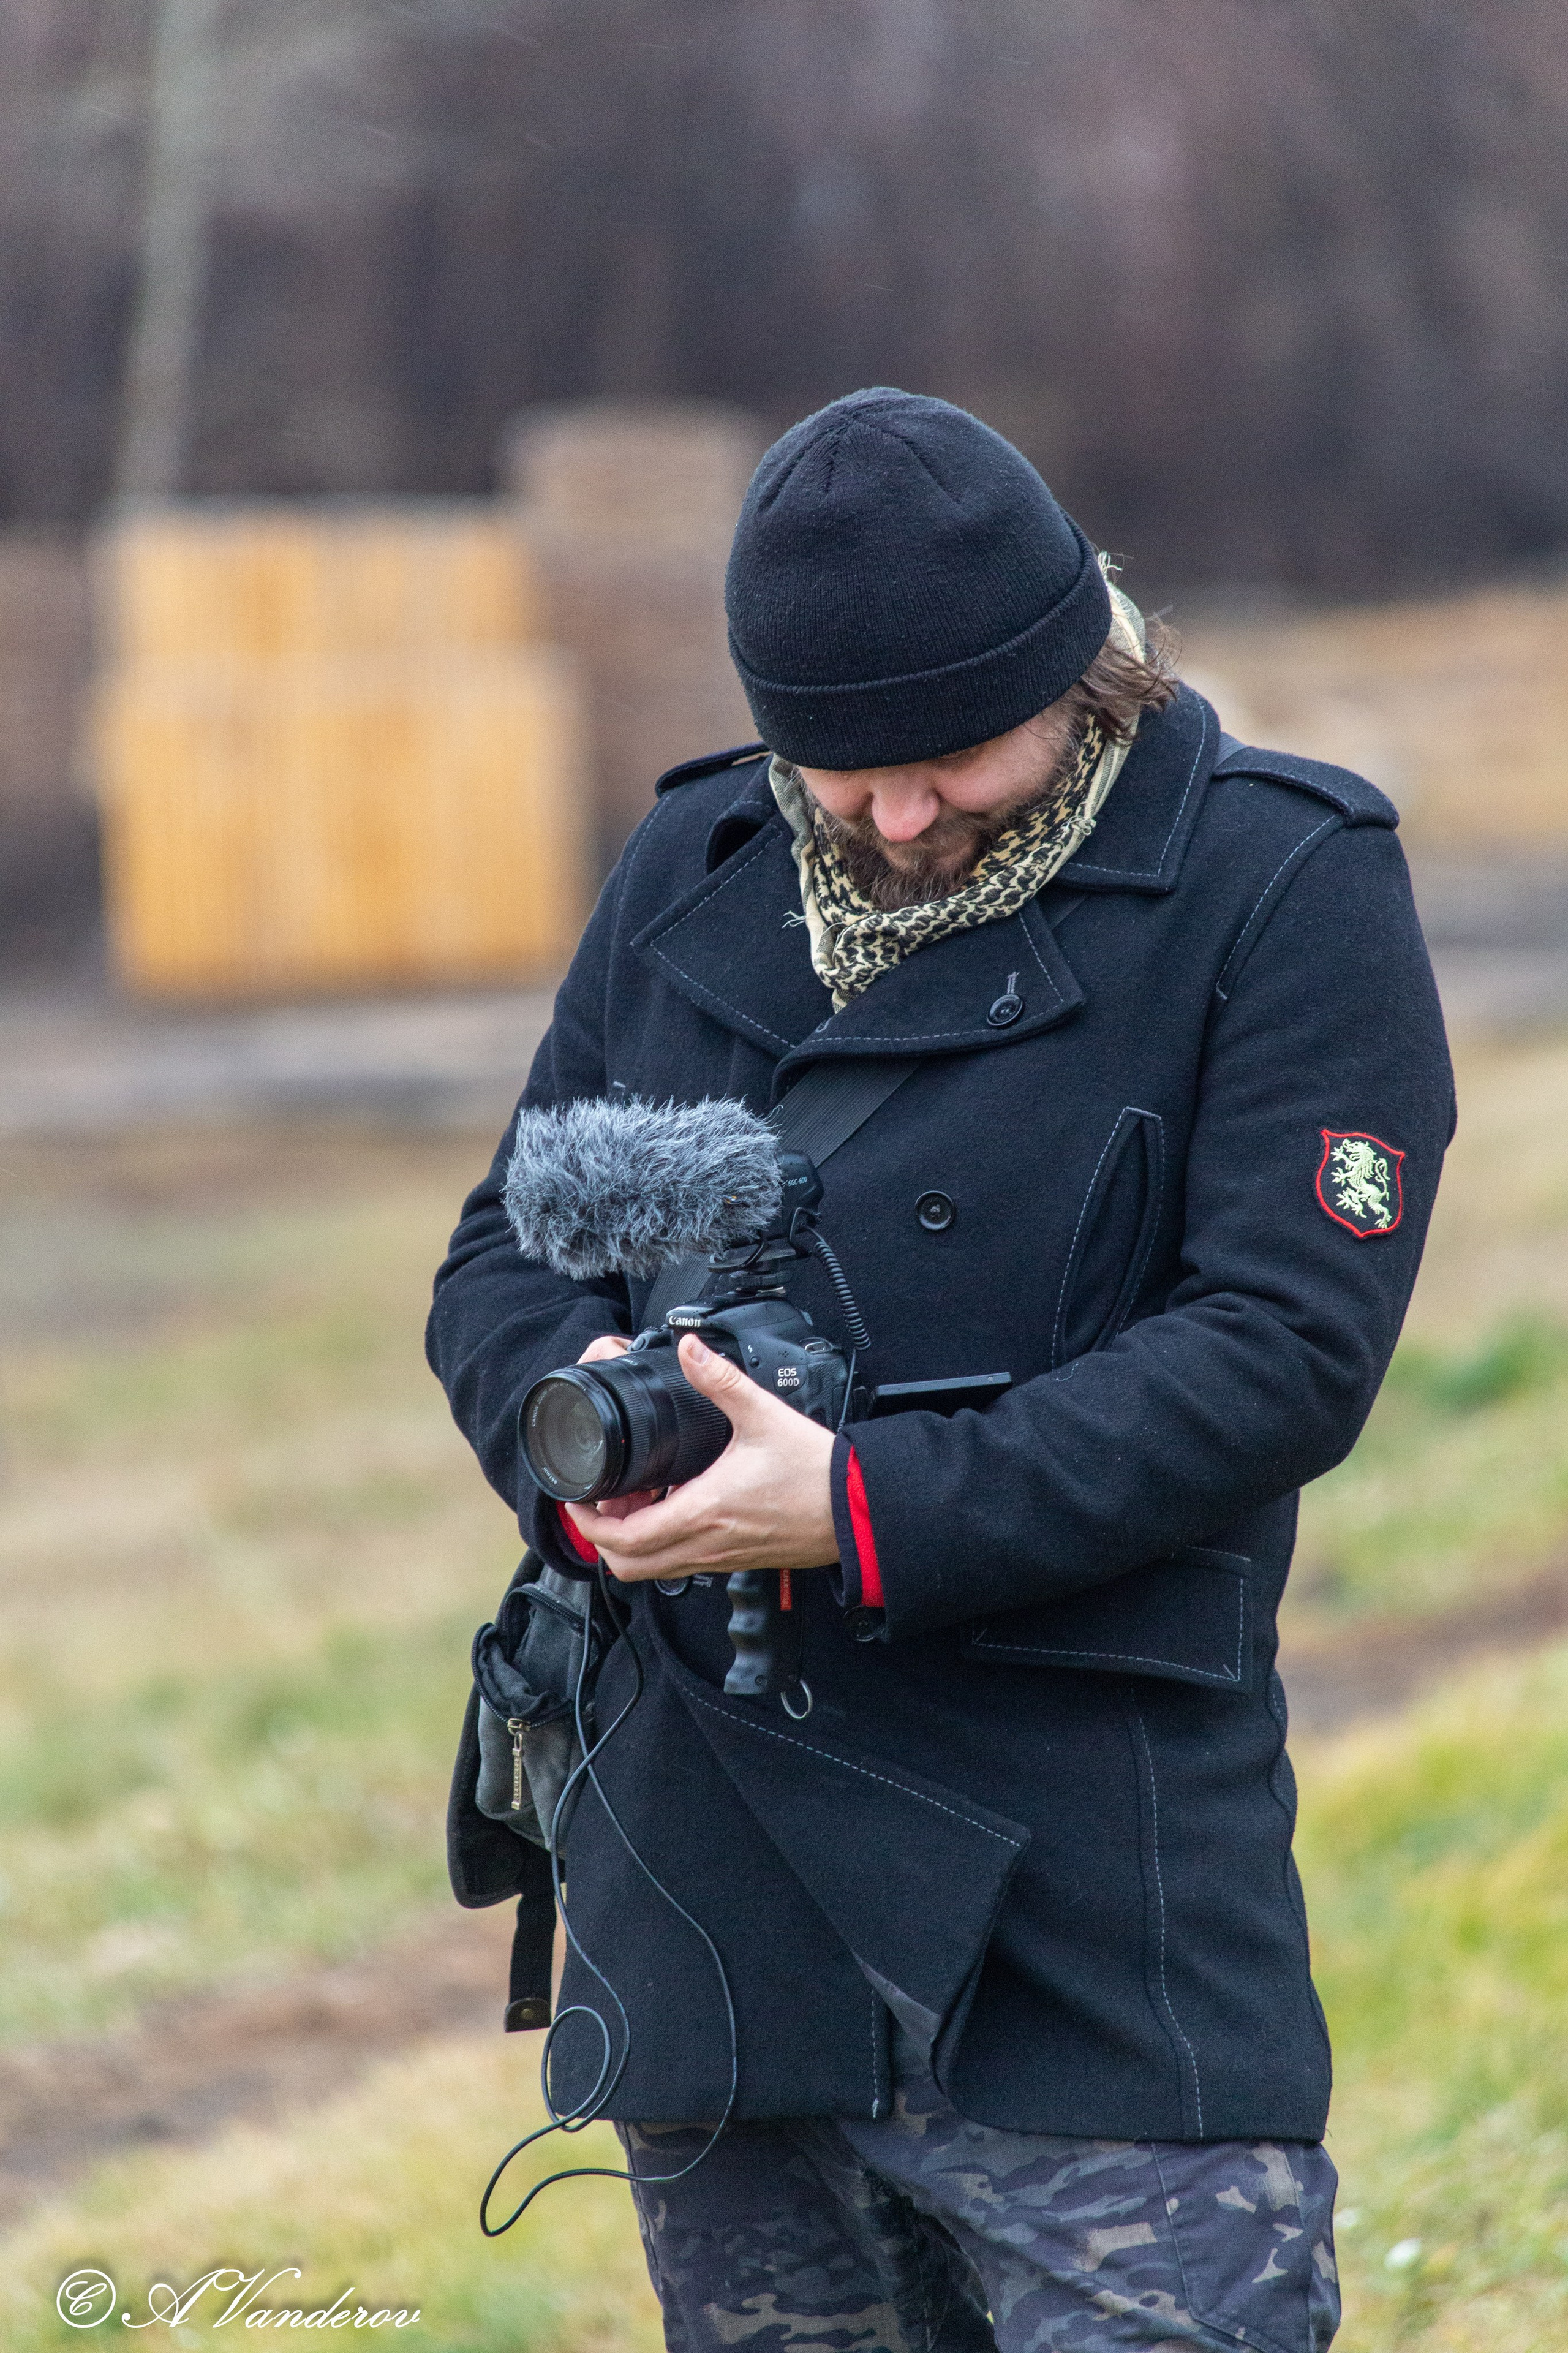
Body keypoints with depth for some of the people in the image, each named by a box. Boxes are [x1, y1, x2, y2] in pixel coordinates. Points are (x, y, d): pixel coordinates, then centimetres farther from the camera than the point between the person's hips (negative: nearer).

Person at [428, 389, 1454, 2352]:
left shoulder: (1284, 887, -6)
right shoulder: (695, 869, 11)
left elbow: (1283, 1347, -14)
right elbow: (505, 1255, 12)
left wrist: (869, 1514, -21)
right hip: (705, 1886, 5)